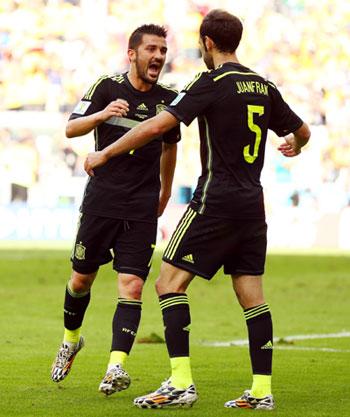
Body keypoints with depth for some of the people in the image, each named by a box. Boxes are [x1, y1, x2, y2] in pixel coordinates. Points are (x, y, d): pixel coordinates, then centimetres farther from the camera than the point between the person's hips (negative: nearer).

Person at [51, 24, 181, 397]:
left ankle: (116, 367, -16)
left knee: (132, 287, -12)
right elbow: (71, 129, -10)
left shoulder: (168, 99, 4)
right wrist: (100, 115, -30)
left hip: (143, 210, 1)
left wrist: (165, 192, 29)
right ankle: (70, 340, 37)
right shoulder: (107, 87, -3)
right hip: (101, 201, -1)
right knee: (82, 280, 10)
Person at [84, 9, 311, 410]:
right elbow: (302, 131, 22)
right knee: (251, 295, 9)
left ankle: (181, 383, -12)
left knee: (169, 282, -4)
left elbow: (159, 124, -17)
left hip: (215, 200, -7)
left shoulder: (211, 82, -9)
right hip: (252, 203, 7)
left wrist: (105, 153, -9)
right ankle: (262, 391, 6)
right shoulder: (263, 86, 11)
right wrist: (293, 146, 47)